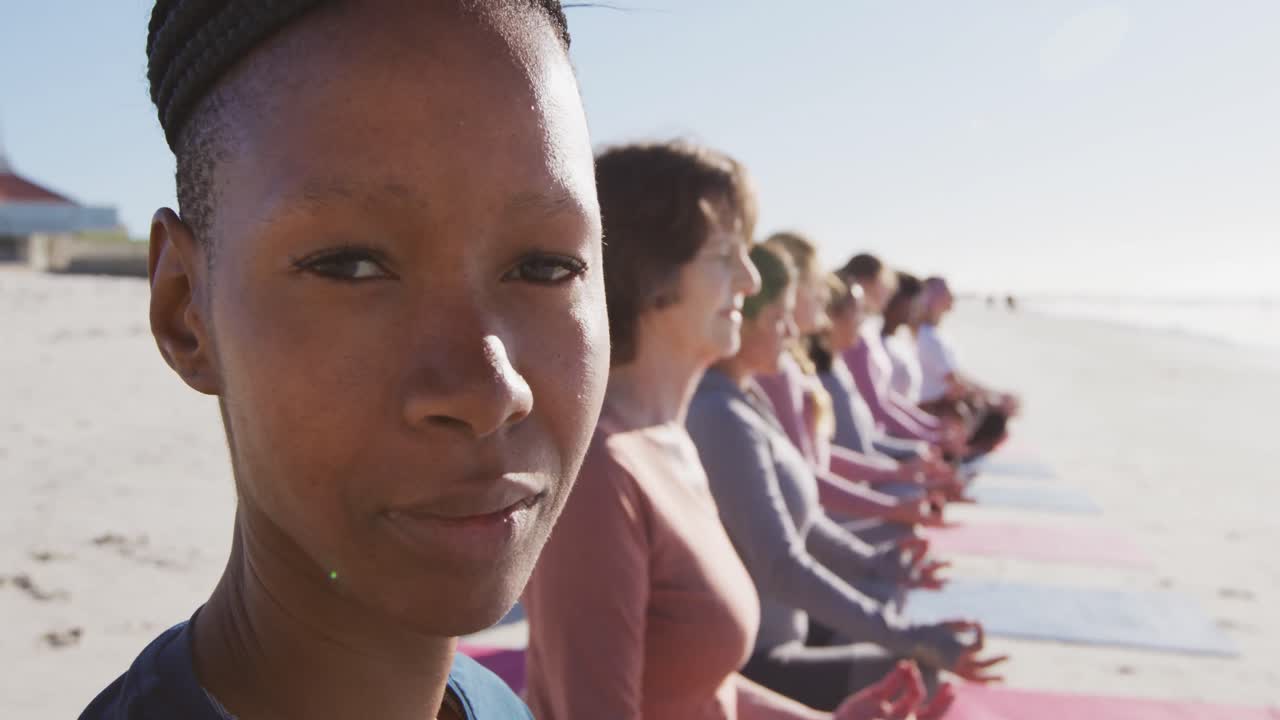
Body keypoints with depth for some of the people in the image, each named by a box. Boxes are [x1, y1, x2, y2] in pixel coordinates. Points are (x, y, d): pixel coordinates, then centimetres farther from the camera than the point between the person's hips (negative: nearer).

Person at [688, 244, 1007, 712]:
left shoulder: (746, 400, 6)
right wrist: (907, 638, -29)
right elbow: (782, 567, -30)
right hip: (744, 660, -10)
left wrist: (875, 569, 8)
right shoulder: (723, 419, -25)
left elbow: (797, 515, 15)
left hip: (762, 638, 10)